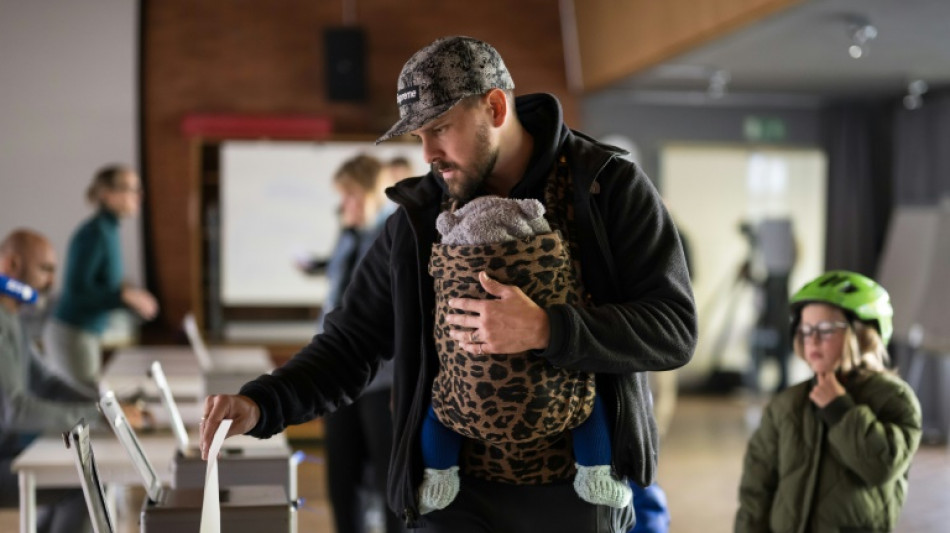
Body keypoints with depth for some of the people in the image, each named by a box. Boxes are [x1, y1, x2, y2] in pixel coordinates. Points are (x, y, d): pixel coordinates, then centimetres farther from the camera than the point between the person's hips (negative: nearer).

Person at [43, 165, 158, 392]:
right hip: (72, 335, -9)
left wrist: (132, 296, 7)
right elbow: (76, 290, -21)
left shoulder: (108, 230, 12)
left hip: (85, 333, 9)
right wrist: (127, 296, -20)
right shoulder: (94, 234, -16)